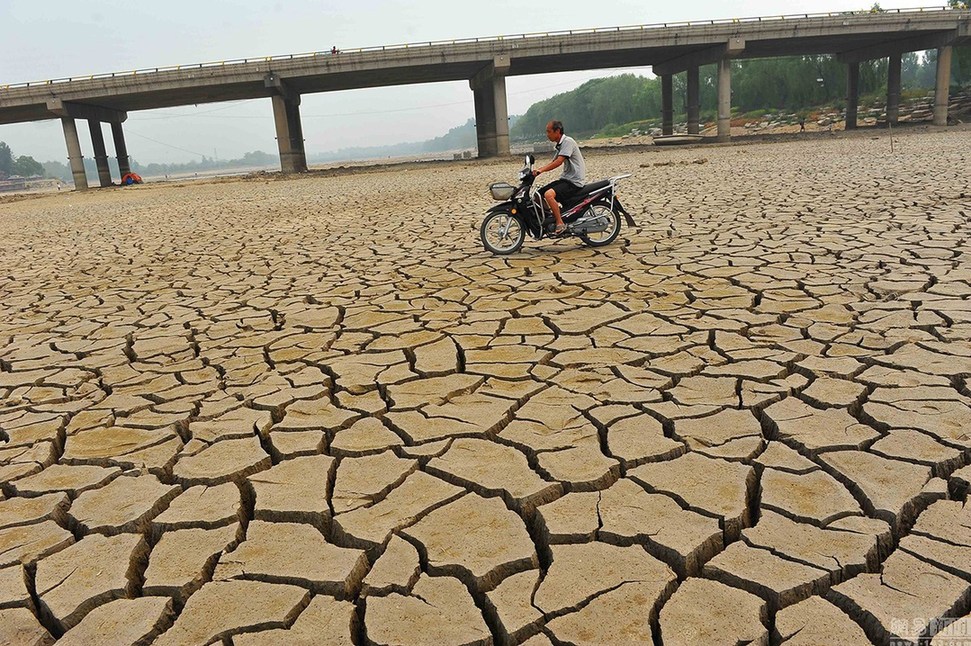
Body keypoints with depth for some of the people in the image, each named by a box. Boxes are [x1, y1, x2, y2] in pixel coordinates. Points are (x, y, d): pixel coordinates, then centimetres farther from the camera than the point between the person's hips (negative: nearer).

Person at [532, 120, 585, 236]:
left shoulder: (568, 141, -13)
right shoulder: (560, 145, 18)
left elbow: (559, 162, -24)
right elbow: (553, 162, 21)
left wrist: (541, 170, -28)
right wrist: (537, 170, 8)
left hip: (574, 181, -10)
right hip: (565, 179, 10)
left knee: (548, 195, -31)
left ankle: (560, 223, -24)